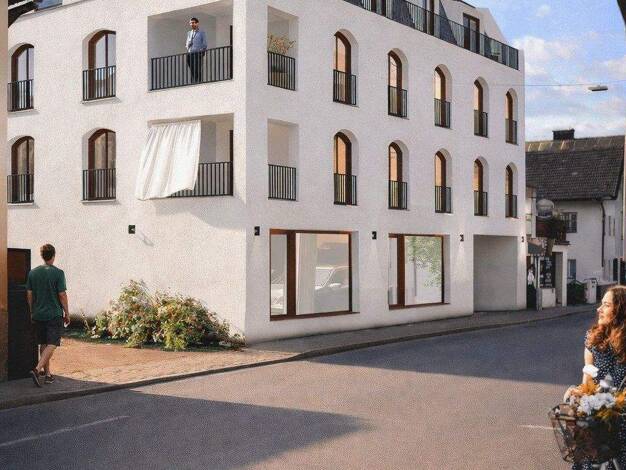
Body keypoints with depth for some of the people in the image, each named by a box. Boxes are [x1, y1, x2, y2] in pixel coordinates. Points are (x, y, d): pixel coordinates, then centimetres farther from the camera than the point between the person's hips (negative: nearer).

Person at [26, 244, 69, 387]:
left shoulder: (33, 273, 4)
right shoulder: (58, 273, -10)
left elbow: (29, 294, 7)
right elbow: (62, 295, -11)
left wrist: (32, 311, 18)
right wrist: (67, 313, -1)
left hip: (38, 314, 5)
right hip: (54, 314, -5)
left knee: (43, 344, 15)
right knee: (52, 344, -4)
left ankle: (47, 374, 21)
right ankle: (37, 369, -21)